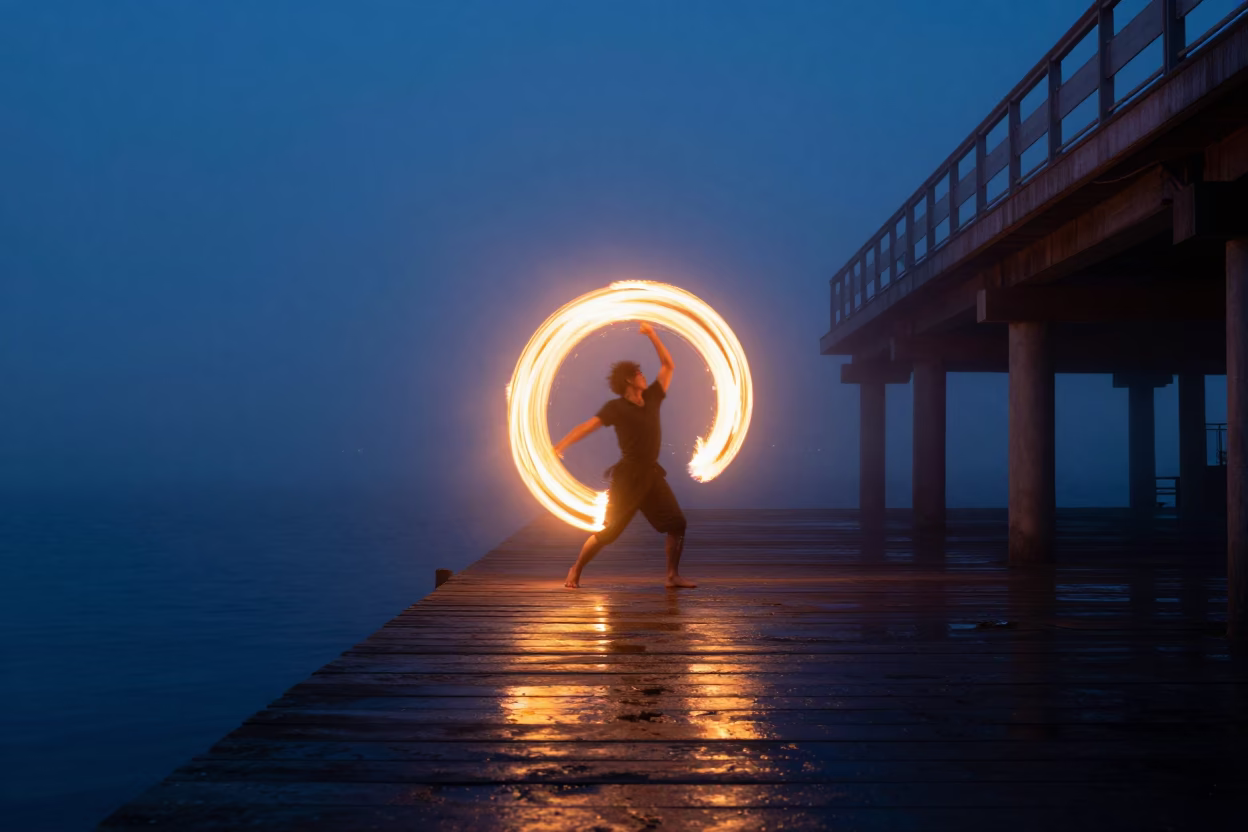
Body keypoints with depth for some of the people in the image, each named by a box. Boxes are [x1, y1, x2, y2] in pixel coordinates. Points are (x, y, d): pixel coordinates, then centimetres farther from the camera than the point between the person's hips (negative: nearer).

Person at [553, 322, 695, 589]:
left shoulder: (652, 398, 8)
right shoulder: (616, 407, -7)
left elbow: (668, 366, 12)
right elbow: (588, 426, -15)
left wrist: (652, 335, 7)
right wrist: (562, 444, -28)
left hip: (652, 474, 5)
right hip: (627, 476, -5)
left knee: (677, 522, -5)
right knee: (608, 531, -1)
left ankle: (673, 576, 3)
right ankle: (575, 570, 17)